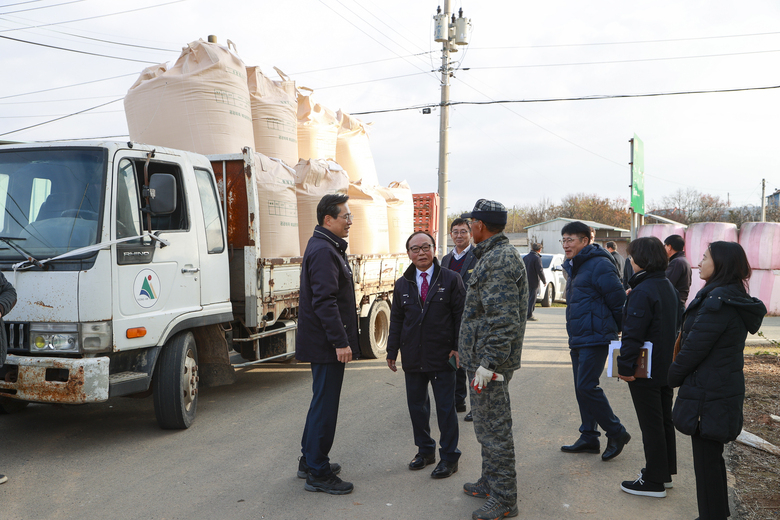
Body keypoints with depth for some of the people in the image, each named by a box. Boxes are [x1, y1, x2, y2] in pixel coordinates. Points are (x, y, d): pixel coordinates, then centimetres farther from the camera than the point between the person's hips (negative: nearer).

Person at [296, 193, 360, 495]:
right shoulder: (323, 251, -18)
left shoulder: (328, 248, 16)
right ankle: (318, 474, 6)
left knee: (323, 401, 20)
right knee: (325, 405, -3)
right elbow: (325, 301, -25)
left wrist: (342, 339, 21)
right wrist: (340, 341, -25)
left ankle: (310, 461, 32)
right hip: (326, 344, -11)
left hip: (324, 343, 11)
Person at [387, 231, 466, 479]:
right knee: (416, 405, 12)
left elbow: (461, 315, -3)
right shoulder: (402, 284, 8)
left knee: (446, 408, 3)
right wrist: (392, 351, 8)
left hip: (442, 356, -4)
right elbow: (396, 320, 12)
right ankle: (425, 450, 28)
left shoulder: (450, 279, -2)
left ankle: (449, 457, 16)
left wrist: (458, 347, -9)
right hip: (413, 357, 4)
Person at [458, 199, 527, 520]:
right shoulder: (497, 255, 15)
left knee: (494, 428, -2)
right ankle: (490, 482, 35)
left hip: (490, 361, -11)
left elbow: (504, 320, -27)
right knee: (488, 425, 21)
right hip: (483, 358, 11)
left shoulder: (498, 260, -20)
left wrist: (488, 363, -25)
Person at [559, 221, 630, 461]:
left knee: (587, 386, -13)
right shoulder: (574, 267, 16)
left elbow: (619, 303, -15)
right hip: (577, 339, 10)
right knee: (581, 389, 12)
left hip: (595, 339, -10)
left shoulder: (599, 265, -16)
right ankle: (589, 438, 21)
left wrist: (622, 333, -6)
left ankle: (617, 433, 2)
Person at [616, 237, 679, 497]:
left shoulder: (642, 292, -21)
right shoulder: (668, 286, 8)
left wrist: (625, 366, -20)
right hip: (667, 367, 9)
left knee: (651, 424, -1)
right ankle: (665, 472, 29)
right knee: (664, 420, 17)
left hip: (646, 370, -9)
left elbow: (633, 334, -24)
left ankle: (653, 481, 8)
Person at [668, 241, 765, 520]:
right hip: (726, 389, 10)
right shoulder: (735, 299, 9)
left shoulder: (717, 303, -23)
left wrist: (672, 377, -4)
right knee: (712, 457, 21)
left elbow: (694, 348, -20)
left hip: (708, 395, -10)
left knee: (706, 461, 2)